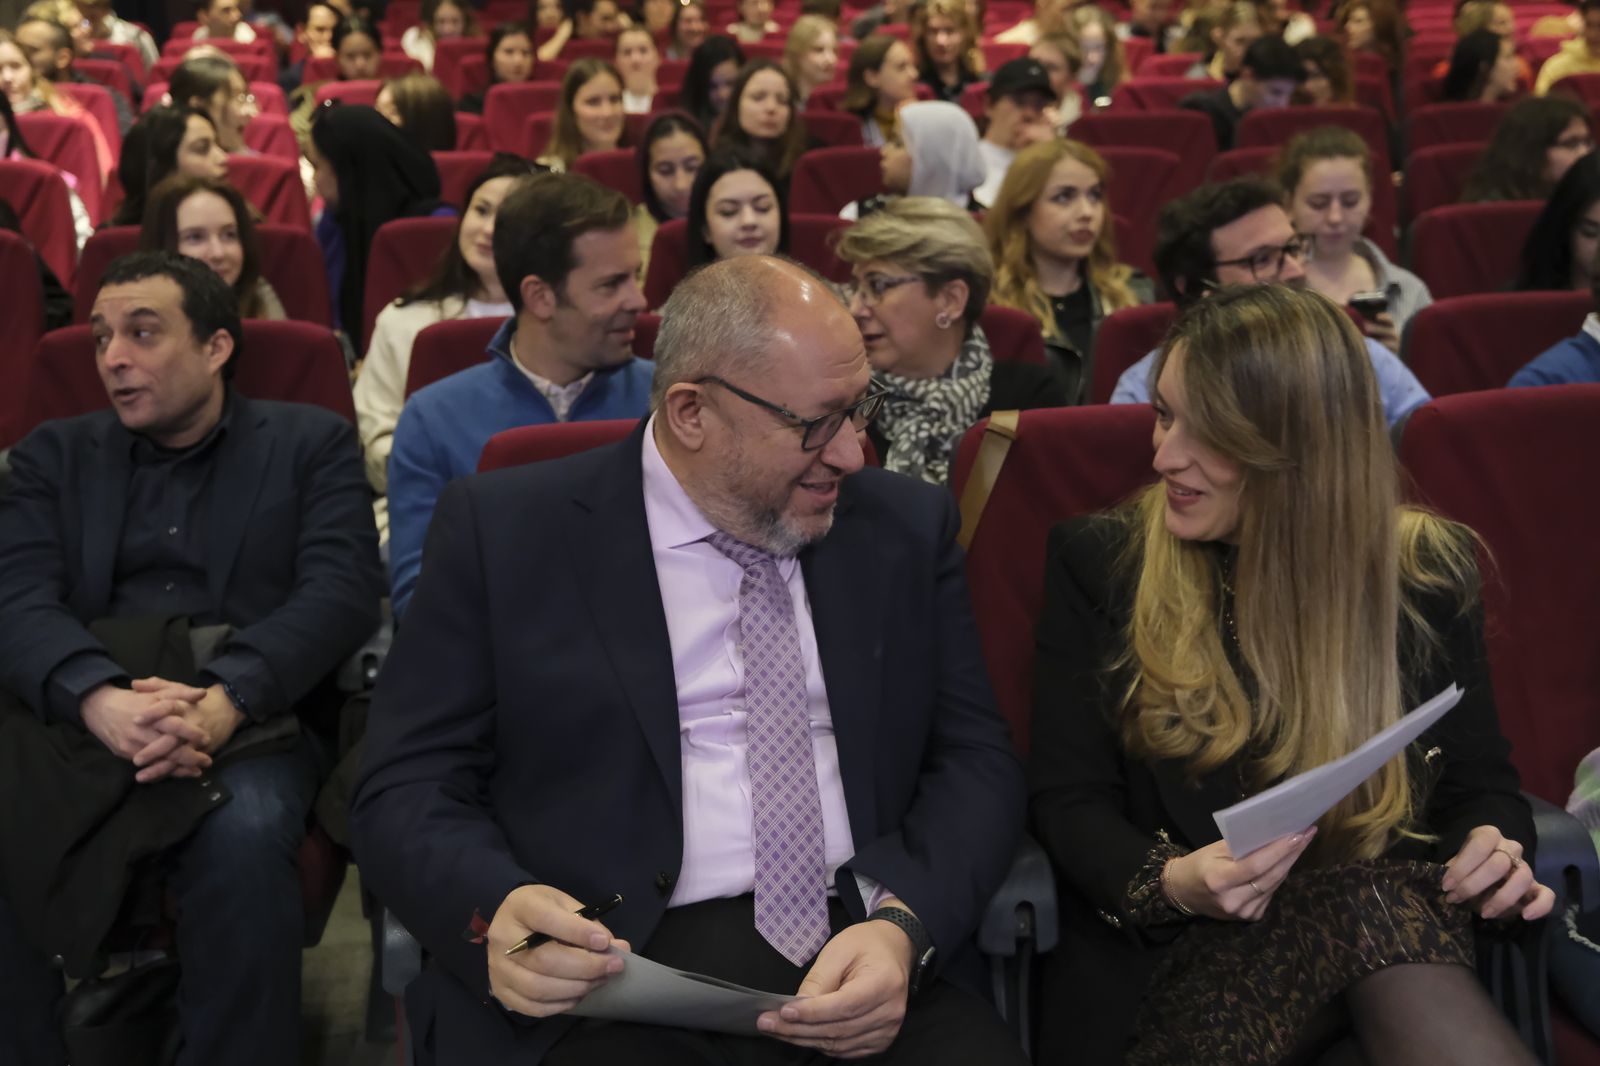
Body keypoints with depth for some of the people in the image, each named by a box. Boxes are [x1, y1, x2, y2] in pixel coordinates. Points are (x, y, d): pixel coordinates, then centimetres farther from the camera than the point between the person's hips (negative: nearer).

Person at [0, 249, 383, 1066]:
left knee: (243, 837, -35)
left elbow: (342, 593, -3)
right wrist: (103, 700, -21)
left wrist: (222, 702, -21)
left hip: (252, 716, -2)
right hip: (76, 715, 2)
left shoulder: (311, 442, 12)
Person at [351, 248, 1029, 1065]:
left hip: (861, 955, 2)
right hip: (613, 977, -2)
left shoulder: (905, 529, 9)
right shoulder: (504, 531, 0)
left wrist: (903, 925, -14)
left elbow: (976, 759, 7)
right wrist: (494, 911, -22)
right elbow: (406, 788, 0)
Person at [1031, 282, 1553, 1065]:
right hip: (1167, 966, -2)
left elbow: (1479, 782, 14)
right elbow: (1066, 797, 1)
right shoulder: (1097, 560, 3)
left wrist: (1494, 849, -10)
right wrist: (1168, 884, -19)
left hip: (1401, 940, 2)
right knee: (1373, 904, -33)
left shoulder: (1429, 570, 8)